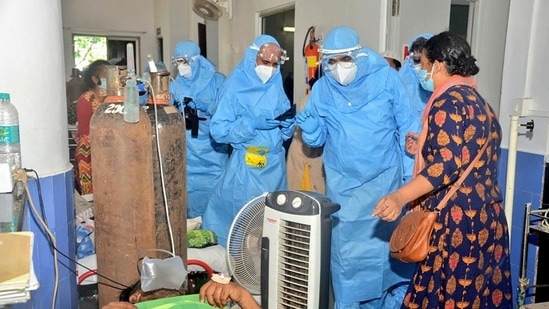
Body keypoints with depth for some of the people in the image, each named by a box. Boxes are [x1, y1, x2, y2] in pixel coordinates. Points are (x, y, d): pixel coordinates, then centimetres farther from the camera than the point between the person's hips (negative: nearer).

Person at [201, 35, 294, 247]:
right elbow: (218, 130, -14)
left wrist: (288, 123, -11)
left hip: (275, 163, 5)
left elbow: (285, 132, 12)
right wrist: (252, 124, -23)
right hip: (246, 165, -5)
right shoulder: (235, 86, -8)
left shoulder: (276, 86, 6)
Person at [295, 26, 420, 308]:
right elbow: (315, 139, 1)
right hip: (343, 183, 1)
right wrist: (307, 118, -19)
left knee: (385, 241, 14)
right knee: (345, 247, 11)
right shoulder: (322, 88, -4)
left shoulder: (385, 78, -9)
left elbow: (408, 128, -4)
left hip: (385, 179, -1)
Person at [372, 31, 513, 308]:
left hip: (457, 218, -10)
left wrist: (401, 197, -30)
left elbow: (446, 165, -23)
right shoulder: (476, 99, 15)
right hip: (486, 214, 10)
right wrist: (424, 148, 26)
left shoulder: (448, 101, -13)